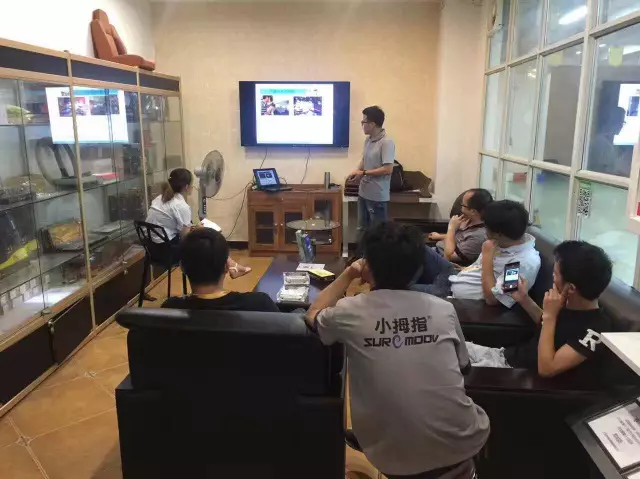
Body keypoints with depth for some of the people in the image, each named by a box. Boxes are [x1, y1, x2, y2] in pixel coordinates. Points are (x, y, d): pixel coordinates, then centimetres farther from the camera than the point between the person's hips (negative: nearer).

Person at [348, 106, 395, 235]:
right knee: (362, 229, 18)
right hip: (363, 193, 8)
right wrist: (357, 170, -1)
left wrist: (363, 173, -17)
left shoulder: (387, 143, -18)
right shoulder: (368, 140, 8)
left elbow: (388, 169, -23)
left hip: (378, 196, -8)